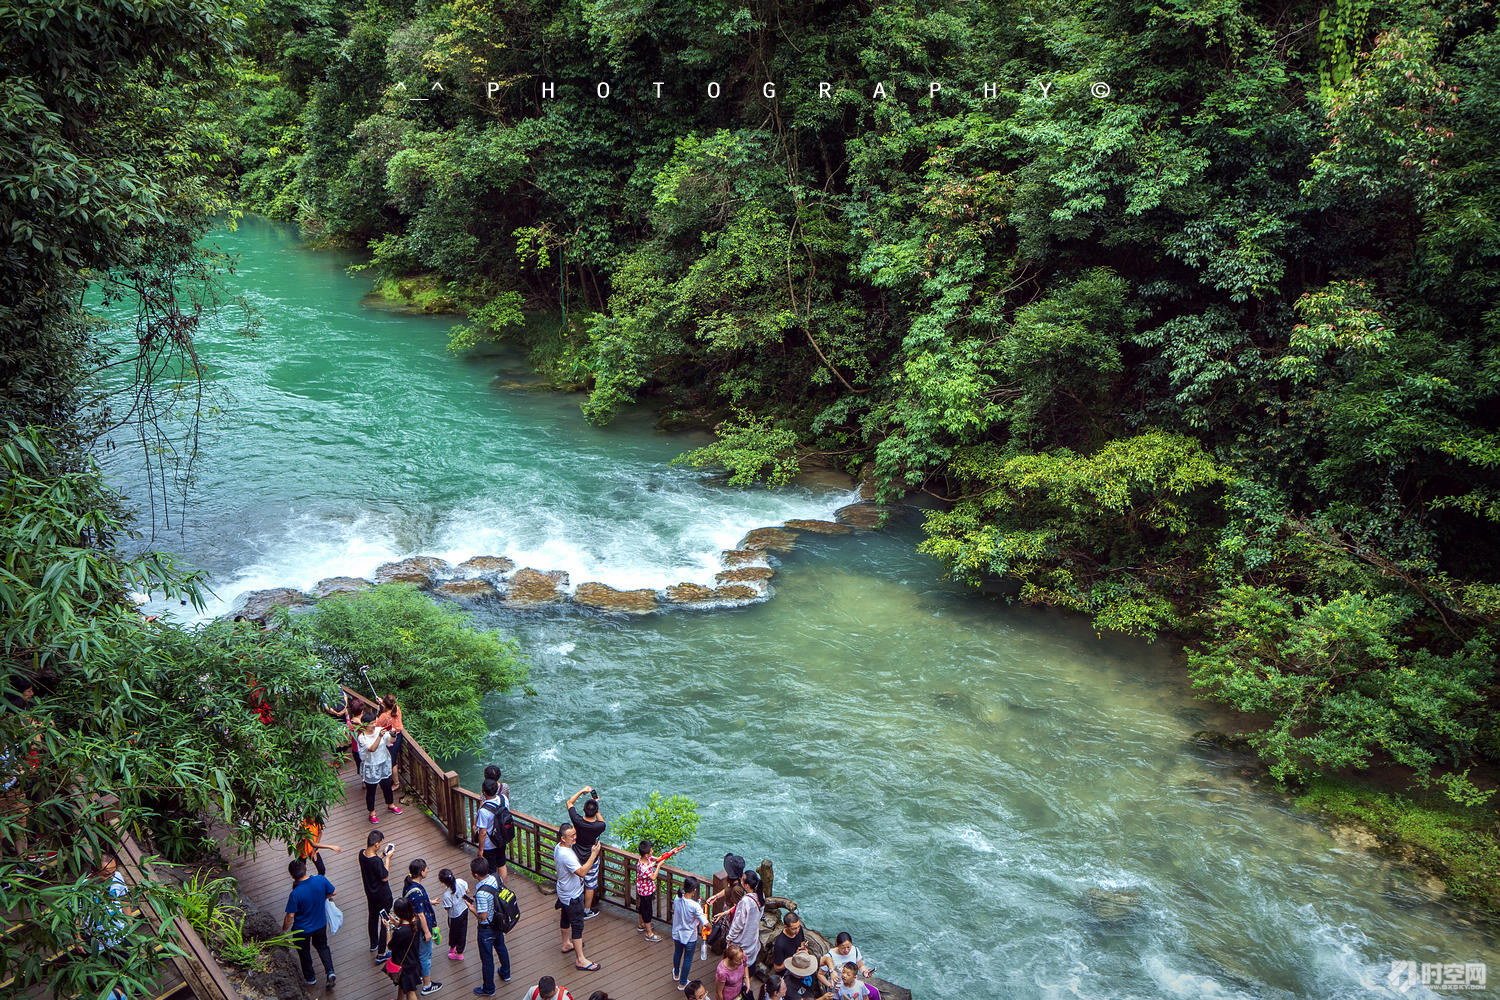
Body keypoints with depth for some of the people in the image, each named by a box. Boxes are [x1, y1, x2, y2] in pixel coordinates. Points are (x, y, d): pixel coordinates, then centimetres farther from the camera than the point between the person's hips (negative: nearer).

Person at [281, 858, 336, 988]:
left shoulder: (295, 894, -34)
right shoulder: (320, 880, -23)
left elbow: (290, 916, -23)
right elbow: (331, 893, -5)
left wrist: (284, 929, -5)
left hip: (302, 929, -3)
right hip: (321, 924, 3)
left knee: (304, 952, 24)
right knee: (322, 946, 30)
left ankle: (310, 978, 42)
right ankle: (330, 971, 17)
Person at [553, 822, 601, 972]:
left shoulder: (559, 847, -4)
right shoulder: (566, 855, -36)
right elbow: (582, 872, -40)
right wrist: (594, 854, -39)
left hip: (564, 893, 10)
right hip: (572, 896, -10)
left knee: (566, 919, 27)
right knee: (577, 926, -1)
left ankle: (566, 944, 48)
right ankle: (580, 960, 7)